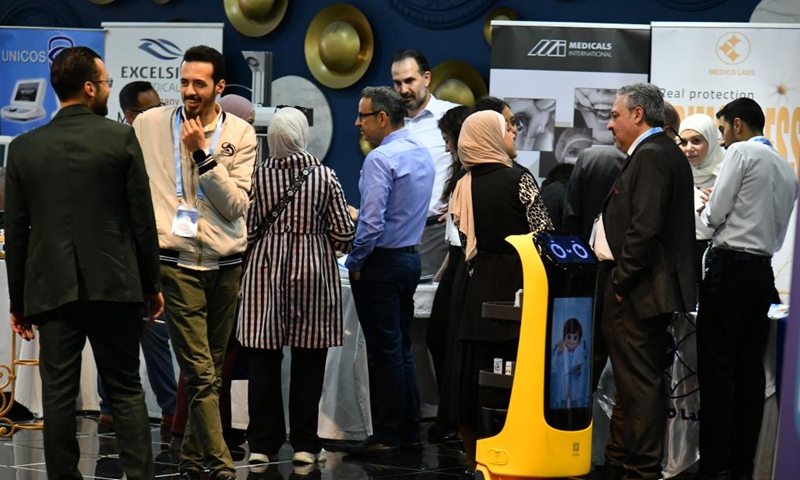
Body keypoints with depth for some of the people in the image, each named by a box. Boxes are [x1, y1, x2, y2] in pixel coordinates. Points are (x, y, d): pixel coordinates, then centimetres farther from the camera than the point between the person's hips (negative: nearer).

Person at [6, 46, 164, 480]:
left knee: (58, 395, 4)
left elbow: (15, 233, 5)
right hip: (114, 285, -1)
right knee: (126, 390, 6)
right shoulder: (120, 138, -4)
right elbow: (143, 220, -3)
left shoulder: (24, 148, 3)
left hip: (52, 290, 1)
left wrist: (19, 302, 12)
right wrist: (152, 285, 8)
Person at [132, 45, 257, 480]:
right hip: (177, 263, -2)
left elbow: (236, 206, -4)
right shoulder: (149, 124, 3)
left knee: (211, 372, 9)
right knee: (201, 374, -10)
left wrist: (202, 155, -12)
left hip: (226, 266, 2)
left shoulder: (240, 134, 4)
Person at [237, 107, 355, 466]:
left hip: (266, 269, 1)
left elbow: (248, 230, -3)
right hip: (313, 269, 0)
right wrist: (340, 247, 19)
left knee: (263, 358, 6)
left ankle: (263, 443, 8)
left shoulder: (259, 176, -3)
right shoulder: (325, 177, -4)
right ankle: (304, 444, 7)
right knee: (308, 360, 5)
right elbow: (344, 235, -3)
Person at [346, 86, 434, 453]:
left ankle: (387, 435, 0)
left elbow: (372, 222, -23)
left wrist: (354, 264, -11)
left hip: (381, 261, -9)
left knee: (384, 350, -4)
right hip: (410, 257, 9)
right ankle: (409, 430, 18)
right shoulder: (422, 154, 10)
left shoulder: (381, 159, -18)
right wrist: (357, 214, 20)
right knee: (402, 348, 14)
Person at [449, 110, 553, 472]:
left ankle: (475, 461, 14)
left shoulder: (463, 187, 7)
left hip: (476, 290, 5)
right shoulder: (520, 180, -7)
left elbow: (466, 244, 13)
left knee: (473, 376, 8)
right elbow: (543, 235, -9)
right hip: (516, 286, -5)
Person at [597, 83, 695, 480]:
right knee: (632, 381, 16)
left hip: (637, 293, -11)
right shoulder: (665, 153, 17)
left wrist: (621, 283, -16)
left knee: (638, 383, -7)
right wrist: (617, 280, 15)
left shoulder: (651, 156, -15)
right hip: (643, 290, 11)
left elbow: (645, 228, -23)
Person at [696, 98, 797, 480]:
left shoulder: (741, 152, -5)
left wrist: (706, 212, 13)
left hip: (731, 267, -8)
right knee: (750, 369, 6)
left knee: (716, 369, -7)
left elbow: (715, 213, -9)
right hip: (763, 271, 8)